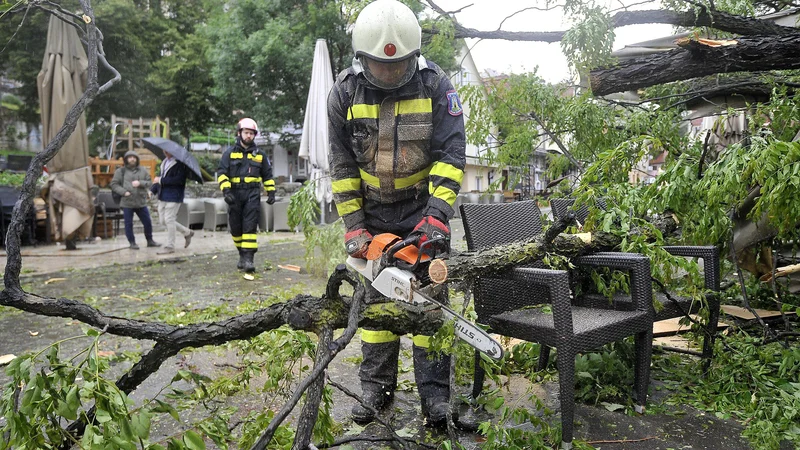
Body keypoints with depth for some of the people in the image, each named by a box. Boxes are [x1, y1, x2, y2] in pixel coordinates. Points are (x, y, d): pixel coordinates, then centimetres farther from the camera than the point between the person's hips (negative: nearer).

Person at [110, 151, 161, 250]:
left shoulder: (143, 170, 11)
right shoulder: (120, 171, 4)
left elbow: (149, 182, 7)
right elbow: (114, 184, 1)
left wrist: (140, 183, -12)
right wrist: (124, 192, -12)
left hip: (141, 202, 2)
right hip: (127, 202, -2)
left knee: (147, 222, 6)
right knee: (129, 224, 3)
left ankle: (150, 241, 22)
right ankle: (132, 243, 15)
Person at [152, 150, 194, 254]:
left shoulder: (180, 163, -13)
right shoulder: (164, 162, 14)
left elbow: (179, 179, -23)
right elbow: (161, 177, 20)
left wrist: (161, 180, -20)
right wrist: (152, 190, 8)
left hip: (174, 196, -9)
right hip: (163, 196, 9)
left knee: (169, 220, -5)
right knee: (163, 220, 12)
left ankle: (170, 247, 7)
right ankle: (187, 232, 28)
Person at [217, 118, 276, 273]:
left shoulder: (260, 154, 11)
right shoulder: (230, 152, 6)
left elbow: (267, 175, 18)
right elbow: (222, 173, -1)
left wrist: (271, 192, 10)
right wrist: (226, 190, -14)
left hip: (252, 194, -1)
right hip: (234, 193, 1)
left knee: (250, 226, -10)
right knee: (235, 227, 7)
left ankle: (248, 258, -13)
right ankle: (242, 254, 25)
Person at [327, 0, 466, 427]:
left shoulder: (435, 84, -13)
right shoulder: (344, 92, -9)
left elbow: (450, 155, -14)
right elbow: (342, 164, -4)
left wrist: (436, 214, -25)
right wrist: (353, 226, -9)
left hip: (425, 210, -1)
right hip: (373, 213, 2)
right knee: (376, 299, 6)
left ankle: (434, 392, 9)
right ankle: (376, 386, 19)